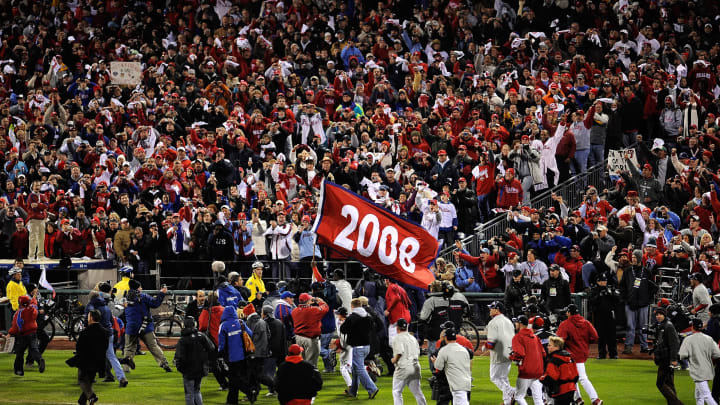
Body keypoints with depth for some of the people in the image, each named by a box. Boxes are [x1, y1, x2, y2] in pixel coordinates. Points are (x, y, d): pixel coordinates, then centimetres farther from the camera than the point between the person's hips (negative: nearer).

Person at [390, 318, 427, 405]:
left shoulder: (398, 338, -8)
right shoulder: (413, 338, 14)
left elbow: (400, 352, -22)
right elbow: (418, 353, 14)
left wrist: (394, 360, -6)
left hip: (403, 368, -6)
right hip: (415, 367, 6)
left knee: (396, 391, 4)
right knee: (417, 391, 13)